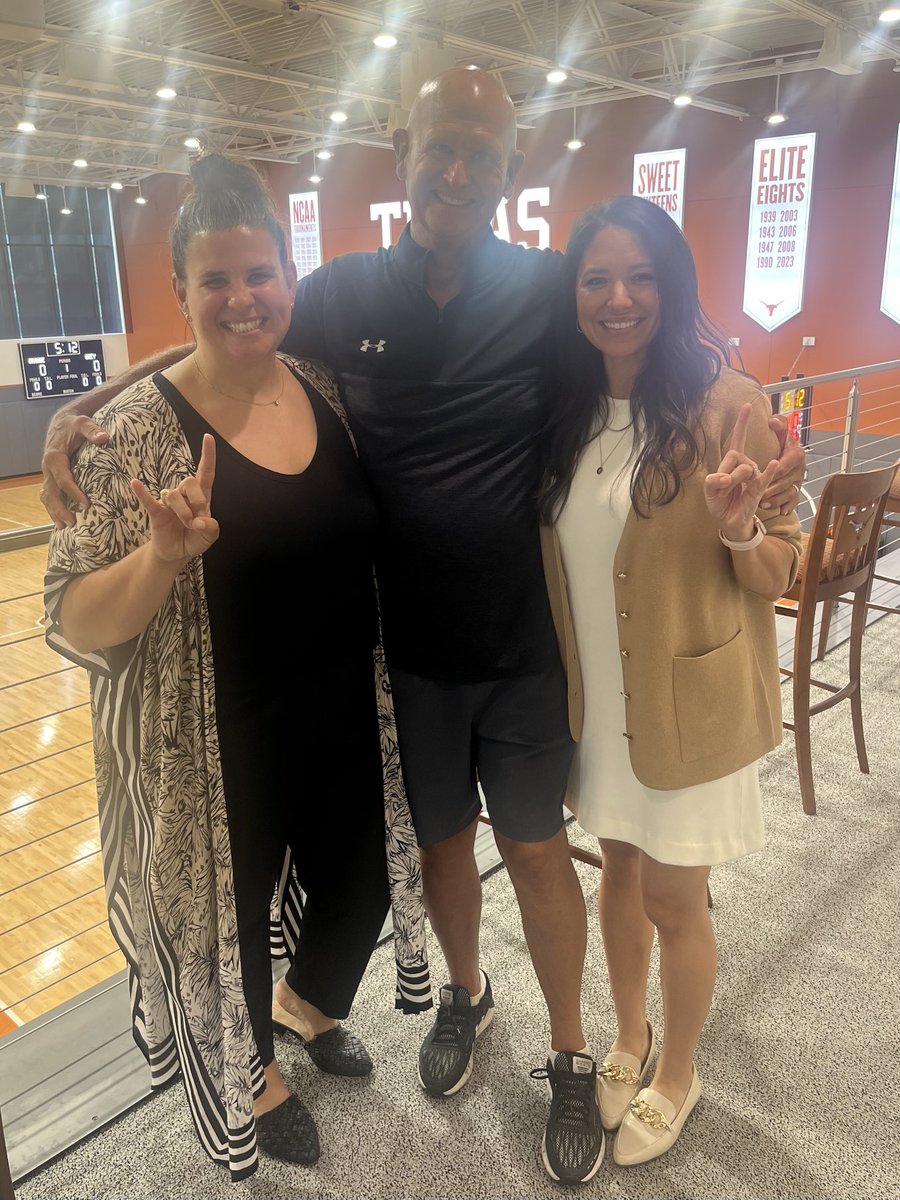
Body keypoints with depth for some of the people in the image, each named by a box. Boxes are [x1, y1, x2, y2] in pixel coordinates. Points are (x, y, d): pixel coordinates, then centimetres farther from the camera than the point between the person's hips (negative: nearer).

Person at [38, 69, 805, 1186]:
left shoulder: (553, 290, -8)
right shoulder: (345, 293, -4)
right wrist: (83, 405, -7)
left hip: (523, 643, -1)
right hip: (406, 645, 2)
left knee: (535, 847, 11)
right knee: (440, 836, 19)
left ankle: (571, 1056, 36)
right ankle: (465, 992, 49)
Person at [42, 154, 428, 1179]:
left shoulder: (327, 391, -2)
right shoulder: (142, 427, -17)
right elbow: (73, 624, -19)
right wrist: (163, 555, -35)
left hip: (345, 725, 5)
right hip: (219, 750, -4)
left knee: (357, 891, 22)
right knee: (232, 914, 18)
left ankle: (311, 1007, 58)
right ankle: (253, 1075, 51)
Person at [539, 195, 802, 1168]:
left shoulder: (726, 404, -15)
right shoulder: (565, 411, 1)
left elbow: (778, 574, -11)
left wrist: (740, 530, -30)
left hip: (686, 702, -4)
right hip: (594, 697, 5)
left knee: (673, 901, 11)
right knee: (619, 869, 21)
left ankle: (677, 1075, 39)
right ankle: (628, 1042, 46)